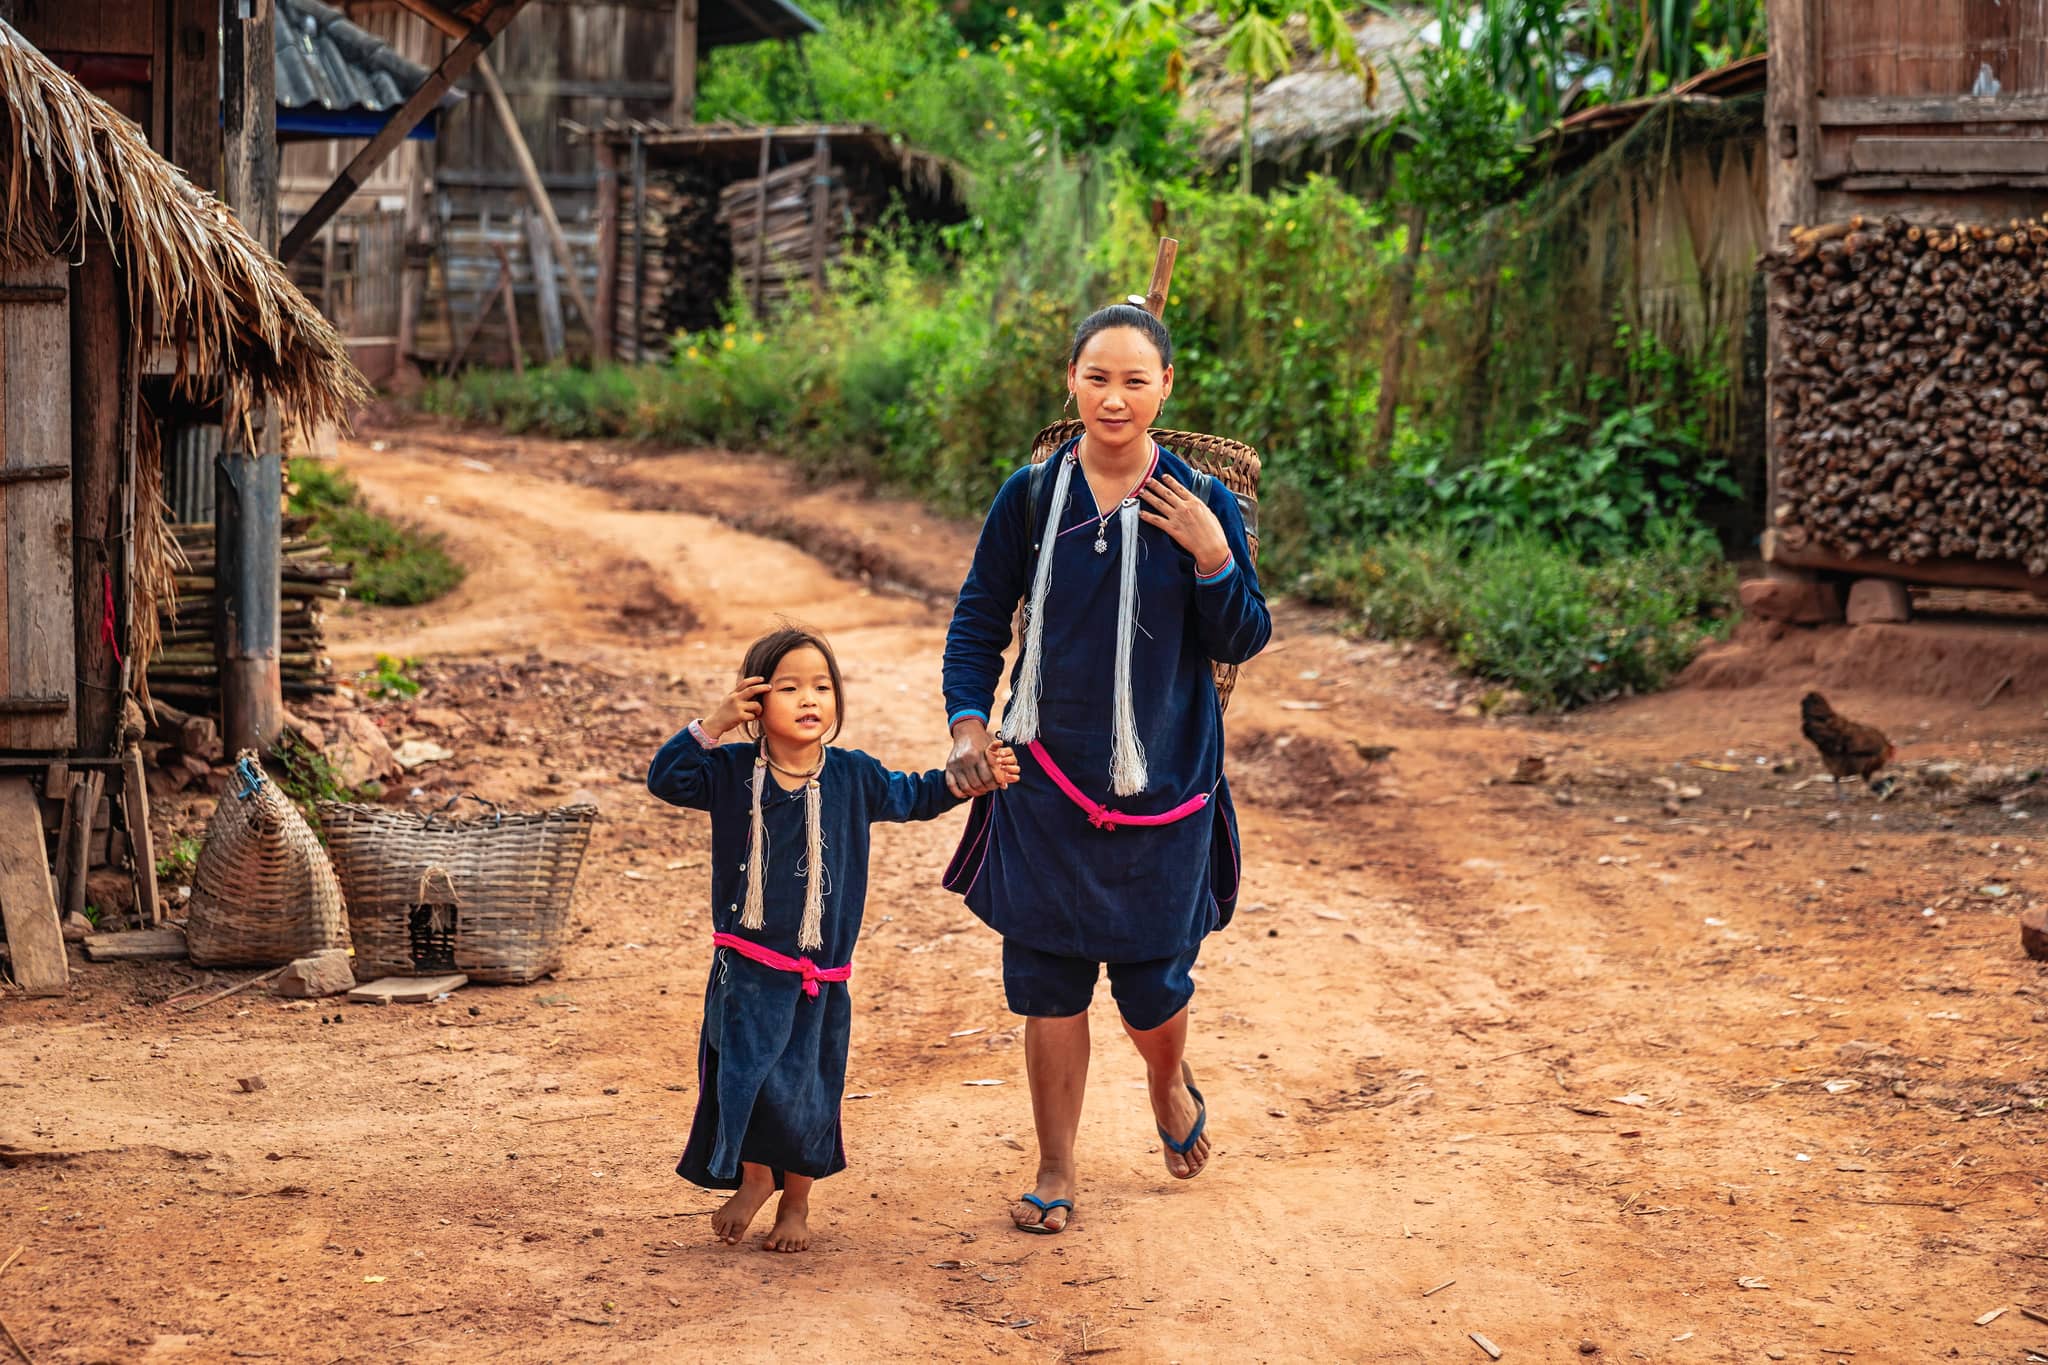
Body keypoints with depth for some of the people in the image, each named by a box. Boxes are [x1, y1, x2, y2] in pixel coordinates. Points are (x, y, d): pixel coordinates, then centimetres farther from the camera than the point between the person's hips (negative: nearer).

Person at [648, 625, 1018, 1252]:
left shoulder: (852, 776, 0)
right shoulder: (731, 771, -4)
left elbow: (911, 797, 16)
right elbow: (665, 779, -8)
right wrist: (712, 725, -17)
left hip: (819, 967, 1)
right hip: (747, 963, -1)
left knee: (806, 1087, 6)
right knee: (745, 1072, -6)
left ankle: (796, 1201, 27)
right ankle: (753, 1177, 21)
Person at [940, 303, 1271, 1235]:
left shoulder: (1200, 504, -3)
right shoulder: (1031, 497, -1)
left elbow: (1240, 642, -2)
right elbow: (979, 619, 7)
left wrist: (1212, 554, -18)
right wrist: (968, 723, -5)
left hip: (1162, 783, 0)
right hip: (1047, 776, 1)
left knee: (1151, 983, 6)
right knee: (1047, 979, 4)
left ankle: (1170, 1082, 42)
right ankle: (1054, 1173, 19)